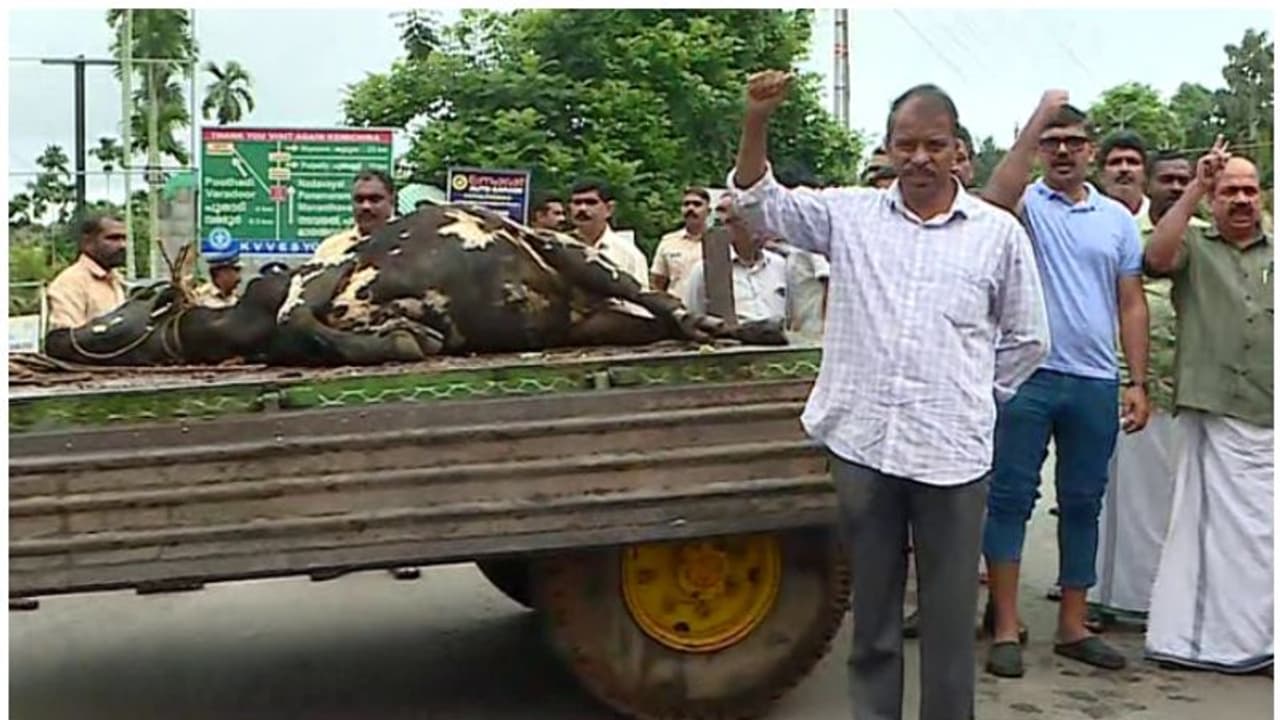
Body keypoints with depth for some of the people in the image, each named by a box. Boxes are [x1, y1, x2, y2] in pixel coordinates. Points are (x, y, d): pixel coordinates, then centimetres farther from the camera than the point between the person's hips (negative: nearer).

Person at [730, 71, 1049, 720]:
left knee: (950, 612, 8)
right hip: (861, 441, 1)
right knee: (872, 606, 14)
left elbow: (1027, 340, 10)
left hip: (952, 450, -1)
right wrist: (756, 122, -12)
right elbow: (760, 202, 2)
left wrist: (971, 399, 7)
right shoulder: (849, 214, 6)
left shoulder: (999, 232, 3)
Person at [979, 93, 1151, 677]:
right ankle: (1006, 626, 7)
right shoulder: (1026, 204, 2)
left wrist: (1138, 383, 5)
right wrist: (1039, 117, -22)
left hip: (1096, 383, 4)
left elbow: (1132, 305, 11)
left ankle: (1073, 627, 22)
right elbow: (996, 195, -25)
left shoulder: (1118, 218, 12)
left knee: (1083, 504, 11)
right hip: (1027, 375, -4)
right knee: (1010, 497, -1)